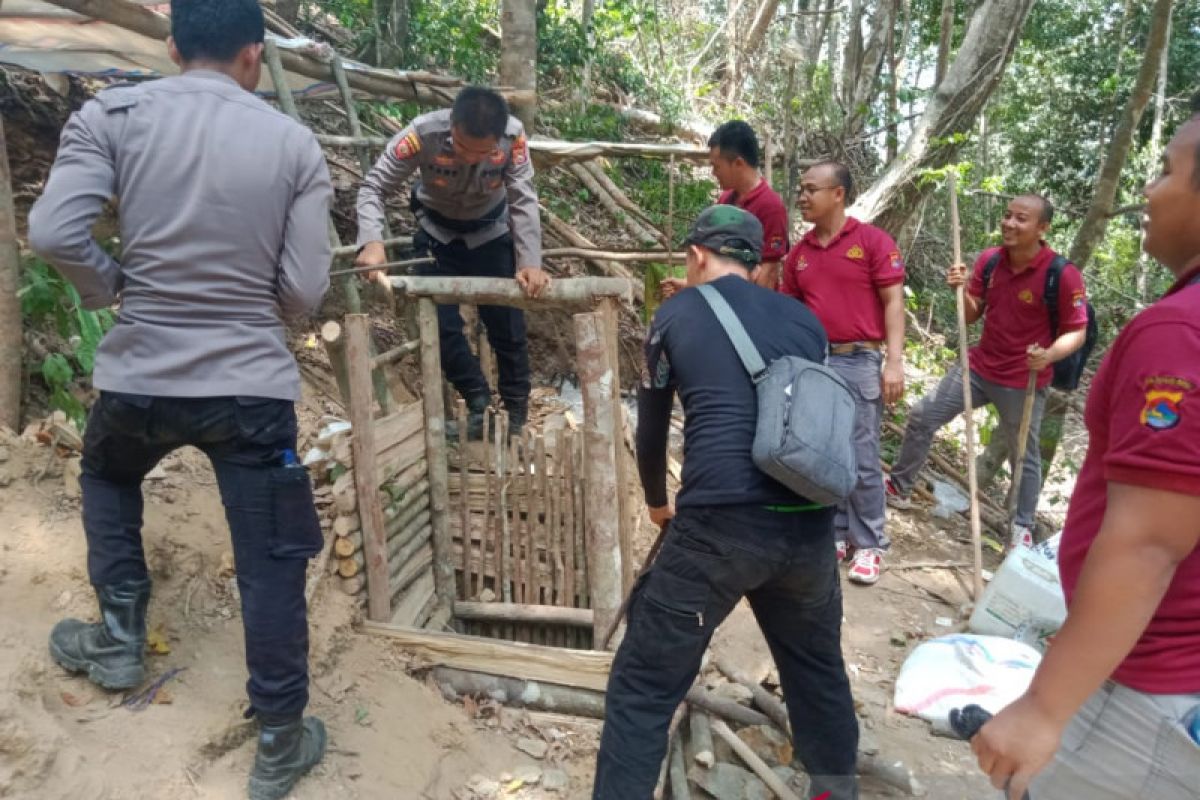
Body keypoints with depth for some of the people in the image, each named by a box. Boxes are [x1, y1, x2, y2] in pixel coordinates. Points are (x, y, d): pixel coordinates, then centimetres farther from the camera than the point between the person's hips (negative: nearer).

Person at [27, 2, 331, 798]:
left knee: (107, 477, 35)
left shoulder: (112, 114, -2)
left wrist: (113, 285, 9)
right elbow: (305, 293, -5)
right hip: (253, 385, -1)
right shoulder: (295, 142, -2)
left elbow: (53, 234, -11)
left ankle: (119, 638, 40)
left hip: (139, 375, 1)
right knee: (271, 563, 10)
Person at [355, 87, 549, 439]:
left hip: (491, 233, 0)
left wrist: (530, 263, -40)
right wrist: (372, 242, -45)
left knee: (507, 326, 3)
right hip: (437, 233, 0)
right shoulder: (423, 133, -33)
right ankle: (476, 398, 22)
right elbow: (374, 187, -28)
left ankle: (517, 408, 24)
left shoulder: (513, 136, -31)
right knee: (440, 325, -2)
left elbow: (523, 201, -27)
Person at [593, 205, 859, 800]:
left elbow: (651, 430, 16)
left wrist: (657, 501, 35)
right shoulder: (804, 318, 18)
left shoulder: (677, 314, 9)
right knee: (817, 663, 28)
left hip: (718, 526, -5)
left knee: (644, 684, 8)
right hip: (810, 525, 5)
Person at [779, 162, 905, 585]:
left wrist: (894, 361, -12)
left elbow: (893, 303, -5)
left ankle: (869, 544, 14)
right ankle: (835, 534, 24)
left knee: (862, 459, 0)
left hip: (859, 362, -5)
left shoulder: (873, 240, -2)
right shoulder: (799, 253, 11)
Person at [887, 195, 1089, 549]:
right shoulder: (988, 260, -2)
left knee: (1025, 456, 10)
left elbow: (1076, 332, -13)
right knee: (922, 417, 5)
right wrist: (963, 289, -15)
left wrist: (1050, 354, -32)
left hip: (1024, 381, -5)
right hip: (979, 367, 5)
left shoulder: (1062, 274, -18)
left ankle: (1023, 528, 28)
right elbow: (973, 315, 5)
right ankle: (898, 487, 22)